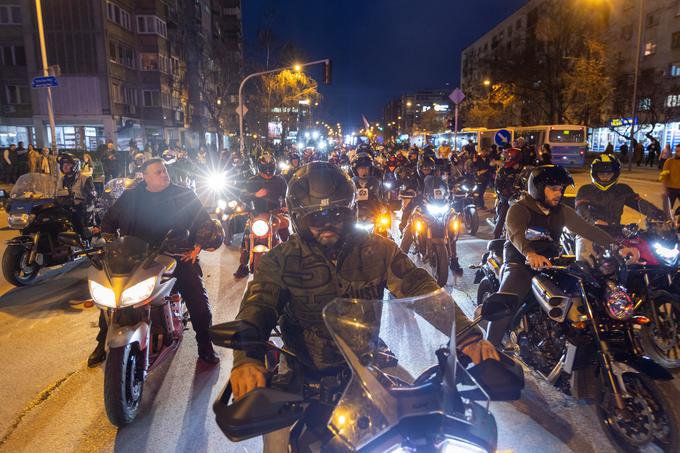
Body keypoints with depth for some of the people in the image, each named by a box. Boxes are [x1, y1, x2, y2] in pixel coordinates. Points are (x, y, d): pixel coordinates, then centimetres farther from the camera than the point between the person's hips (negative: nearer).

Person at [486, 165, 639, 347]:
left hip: (549, 264, 6)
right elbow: (516, 234, -29)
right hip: (521, 264, -6)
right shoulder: (519, 209, -9)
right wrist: (530, 254, -51)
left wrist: (619, 247, -14)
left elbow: (588, 229, 1)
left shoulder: (562, 211, 11)